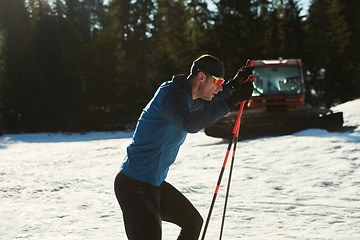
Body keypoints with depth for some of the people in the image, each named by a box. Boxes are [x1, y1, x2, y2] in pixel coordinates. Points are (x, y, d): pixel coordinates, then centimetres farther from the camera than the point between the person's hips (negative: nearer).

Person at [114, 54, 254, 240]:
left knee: (193, 222, 23)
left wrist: (233, 85, 23)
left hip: (154, 183, 11)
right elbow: (189, 123, -41)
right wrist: (231, 101, -41)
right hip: (135, 187, -11)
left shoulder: (184, 95, 10)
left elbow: (204, 102, 35)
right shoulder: (171, 94, -20)